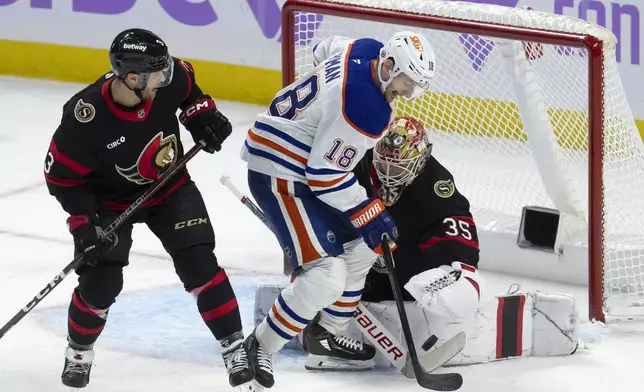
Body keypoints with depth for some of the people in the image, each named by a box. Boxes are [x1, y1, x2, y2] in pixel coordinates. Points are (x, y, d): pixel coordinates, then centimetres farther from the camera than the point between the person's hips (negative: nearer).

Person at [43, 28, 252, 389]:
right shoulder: (86, 118, -35)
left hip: (170, 188, 3)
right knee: (102, 281, -9)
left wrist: (202, 114, -6)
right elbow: (61, 176, -21)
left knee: (199, 264, -8)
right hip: (111, 201, -3)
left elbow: (187, 83, 5)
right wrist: (85, 222, -25)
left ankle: (235, 348, 2)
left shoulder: (167, 81, -24)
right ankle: (79, 351, 20)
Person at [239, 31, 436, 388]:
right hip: (279, 177, -11)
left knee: (361, 245, 19)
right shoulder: (365, 109, -29)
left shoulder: (367, 50, -2)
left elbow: (325, 50, 23)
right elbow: (325, 174, -24)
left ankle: (325, 334, 30)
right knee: (327, 275, -19)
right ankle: (260, 348, -4)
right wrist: (371, 215, -16)